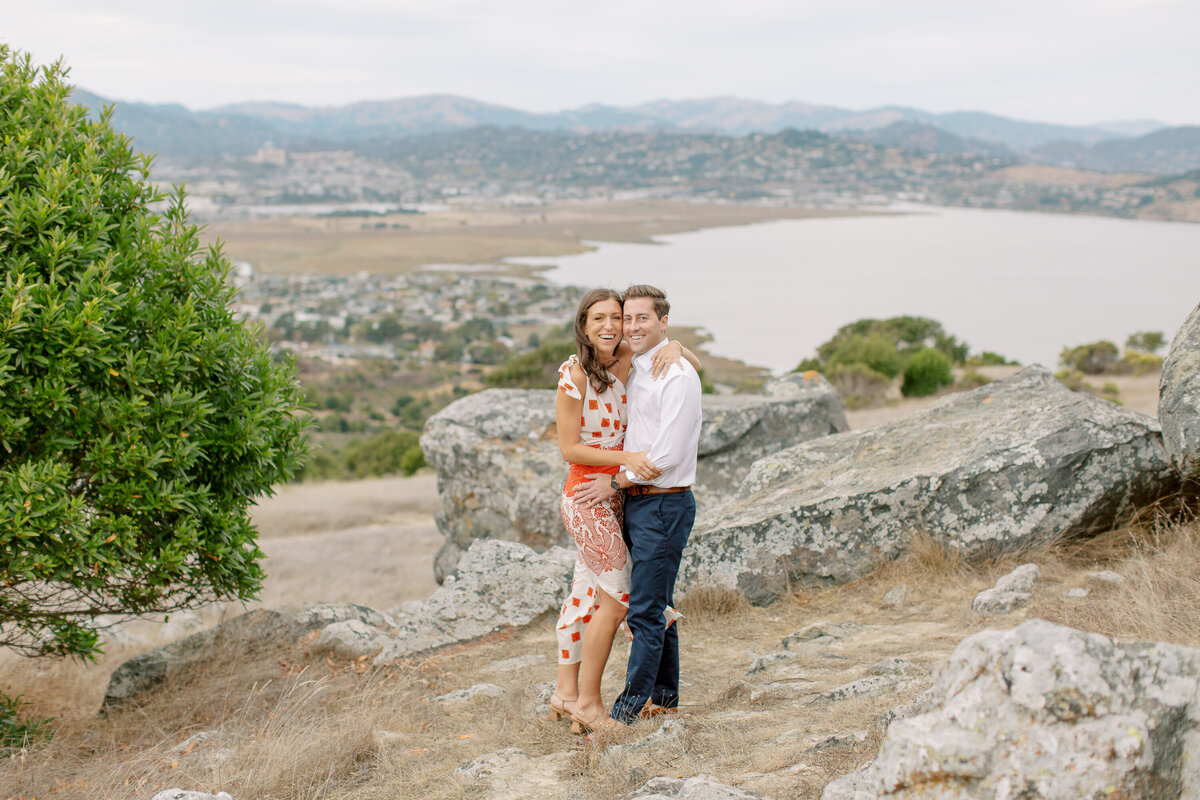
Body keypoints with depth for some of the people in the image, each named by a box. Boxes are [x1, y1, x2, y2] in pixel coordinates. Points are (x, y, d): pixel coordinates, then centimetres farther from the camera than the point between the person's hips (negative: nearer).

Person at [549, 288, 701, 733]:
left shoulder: (626, 363, 2)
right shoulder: (574, 374, -17)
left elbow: (694, 368, 11)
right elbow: (568, 449, -15)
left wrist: (675, 348, -10)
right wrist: (627, 458, -21)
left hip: (614, 493, 7)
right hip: (588, 495, -7)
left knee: (586, 596, 14)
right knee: (617, 598, -1)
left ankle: (565, 693, 25)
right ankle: (588, 702, 10)